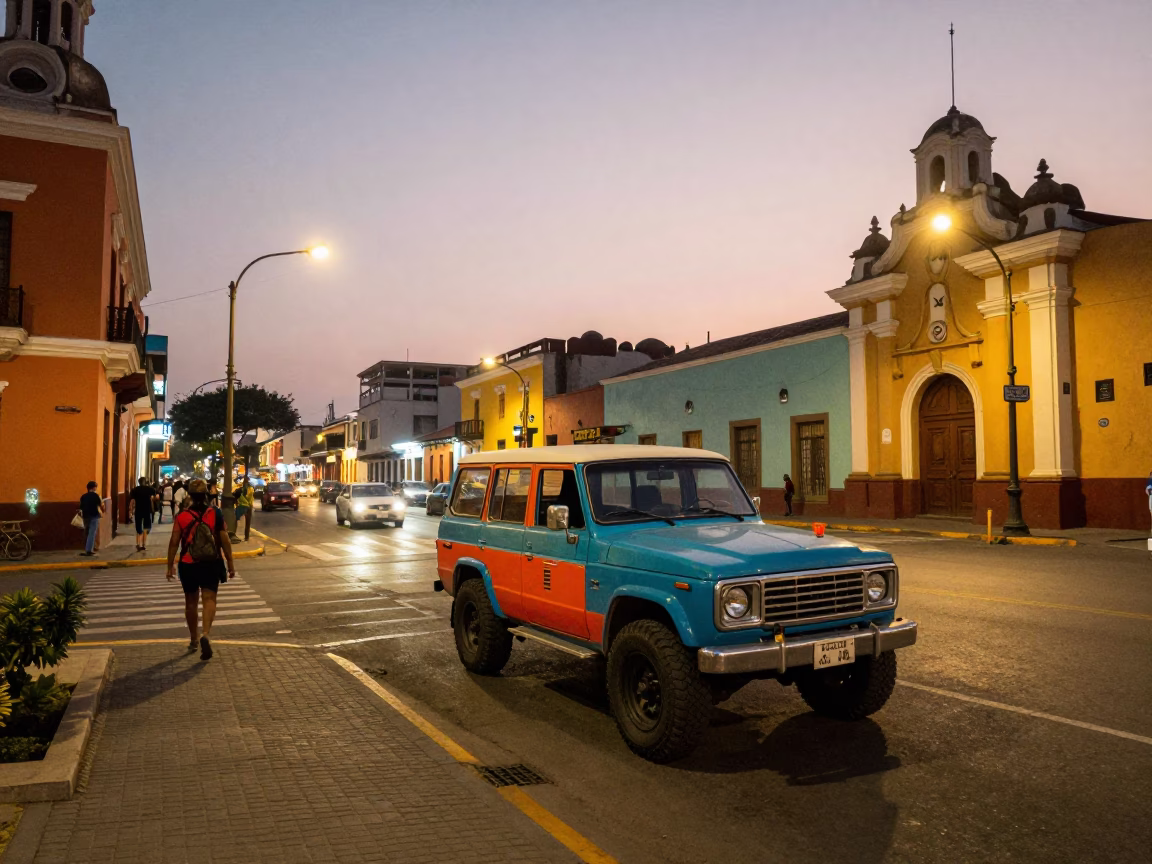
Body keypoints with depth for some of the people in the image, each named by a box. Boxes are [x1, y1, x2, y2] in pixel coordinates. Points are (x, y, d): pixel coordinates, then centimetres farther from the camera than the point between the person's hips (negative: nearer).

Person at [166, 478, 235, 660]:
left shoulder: (182, 516, -4)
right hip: (211, 563, -1)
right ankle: (206, 633, -25)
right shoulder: (215, 514, -5)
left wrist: (170, 566, 5)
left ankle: (193, 640, 26)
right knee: (209, 598, -1)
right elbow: (225, 540, -4)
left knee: (191, 601, 14)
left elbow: (174, 543, -4)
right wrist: (230, 563, 4)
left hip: (188, 565, 1)